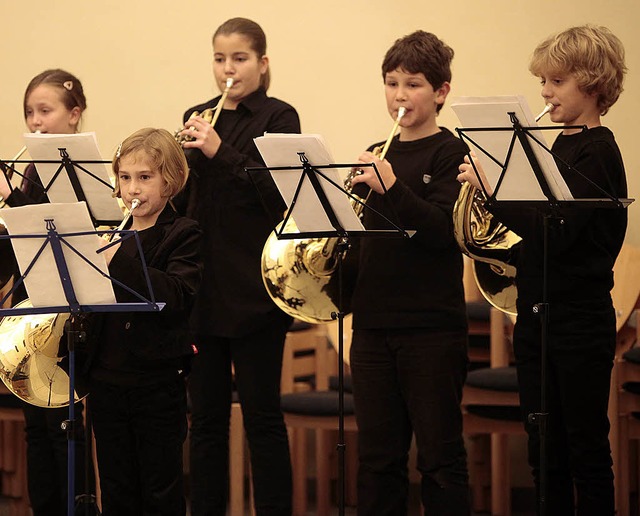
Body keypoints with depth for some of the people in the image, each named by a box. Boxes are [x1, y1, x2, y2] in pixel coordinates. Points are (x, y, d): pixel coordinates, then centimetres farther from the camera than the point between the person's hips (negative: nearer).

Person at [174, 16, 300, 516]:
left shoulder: (277, 117, -2)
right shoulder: (198, 118, 12)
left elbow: (277, 193, -14)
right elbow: (176, 196, 13)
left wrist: (220, 152, -20)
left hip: (253, 287, -5)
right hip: (202, 285, 5)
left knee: (262, 414, 0)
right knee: (206, 414, 9)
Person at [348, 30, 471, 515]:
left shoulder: (451, 153, -4)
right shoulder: (377, 156, 13)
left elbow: (443, 231, -17)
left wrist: (391, 187, -28)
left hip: (432, 329, -6)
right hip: (374, 325, 6)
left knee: (440, 457, 0)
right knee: (378, 457, 9)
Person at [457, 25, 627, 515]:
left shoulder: (596, 151, -12)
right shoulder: (559, 146, 13)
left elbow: (555, 231, -22)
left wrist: (493, 187, -23)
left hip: (580, 322, -8)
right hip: (537, 317, 8)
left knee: (586, 449, -1)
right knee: (544, 452, 11)